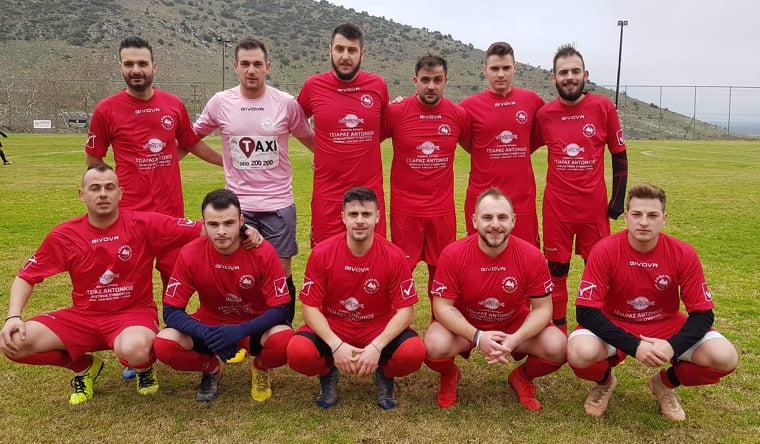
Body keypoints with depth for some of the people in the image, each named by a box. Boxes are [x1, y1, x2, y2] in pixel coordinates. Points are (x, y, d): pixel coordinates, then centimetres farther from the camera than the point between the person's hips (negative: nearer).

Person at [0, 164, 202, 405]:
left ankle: (145, 366, 4)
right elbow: (27, 277, 5)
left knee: (134, 349, -39)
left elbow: (201, 231, -13)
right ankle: (83, 366, 12)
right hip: (83, 316, 4)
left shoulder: (144, 224, -12)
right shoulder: (64, 235, -4)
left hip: (134, 312, -3)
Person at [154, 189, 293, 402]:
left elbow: (280, 309, -19)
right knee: (163, 344, -25)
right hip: (210, 325, 2)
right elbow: (171, 310, -14)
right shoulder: (190, 254, -18)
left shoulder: (263, 252, -22)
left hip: (254, 327, -1)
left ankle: (259, 368, 5)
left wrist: (240, 331, -35)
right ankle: (211, 368, 8)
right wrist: (206, 333, -34)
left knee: (284, 340, -34)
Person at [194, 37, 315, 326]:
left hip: (279, 204, 0)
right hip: (237, 204, 1)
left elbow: (309, 139, 10)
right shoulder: (220, 103, 0)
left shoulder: (286, 104, -3)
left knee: (282, 274, 5)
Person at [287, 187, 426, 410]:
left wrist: (376, 347, -26)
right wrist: (336, 345, -25)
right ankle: (328, 374, 8)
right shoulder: (322, 253, -13)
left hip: (379, 329, 0)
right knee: (298, 351, -30)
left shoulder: (393, 256, -13)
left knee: (414, 352, -30)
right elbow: (310, 307, -11)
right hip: (331, 328, 0)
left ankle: (384, 375, 9)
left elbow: (405, 310, -12)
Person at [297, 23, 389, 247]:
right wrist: (320, 148, 8)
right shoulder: (313, 85, -1)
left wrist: (361, 145, 5)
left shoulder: (378, 85, 0)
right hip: (327, 195, 0)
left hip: (370, 193, 1)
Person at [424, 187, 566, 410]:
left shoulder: (532, 256, -19)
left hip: (516, 326, 1)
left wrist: (515, 339, -30)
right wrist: (477, 336, -33)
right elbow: (442, 306, -18)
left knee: (557, 347, -24)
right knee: (435, 346, -32)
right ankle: (449, 376, 9)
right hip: (464, 327, -1)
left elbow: (542, 308, -12)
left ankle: (523, 377, 13)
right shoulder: (453, 255, -22)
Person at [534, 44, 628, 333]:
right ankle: (558, 330, 21)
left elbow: (619, 155, 4)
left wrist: (618, 199, 1)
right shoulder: (544, 114, 0)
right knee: (556, 269, 6)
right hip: (556, 207, 1)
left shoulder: (603, 108, -3)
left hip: (595, 206, 0)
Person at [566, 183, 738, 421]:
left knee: (724, 357, -22)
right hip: (614, 324, -2)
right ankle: (605, 382, 6)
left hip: (665, 324, 2)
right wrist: (634, 346, -32)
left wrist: (673, 346, -29)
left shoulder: (684, 254, -15)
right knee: (580, 353, -34)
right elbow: (586, 311, -22)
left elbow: (702, 313, -10)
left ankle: (666, 383, 11)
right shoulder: (605, 251, -21)